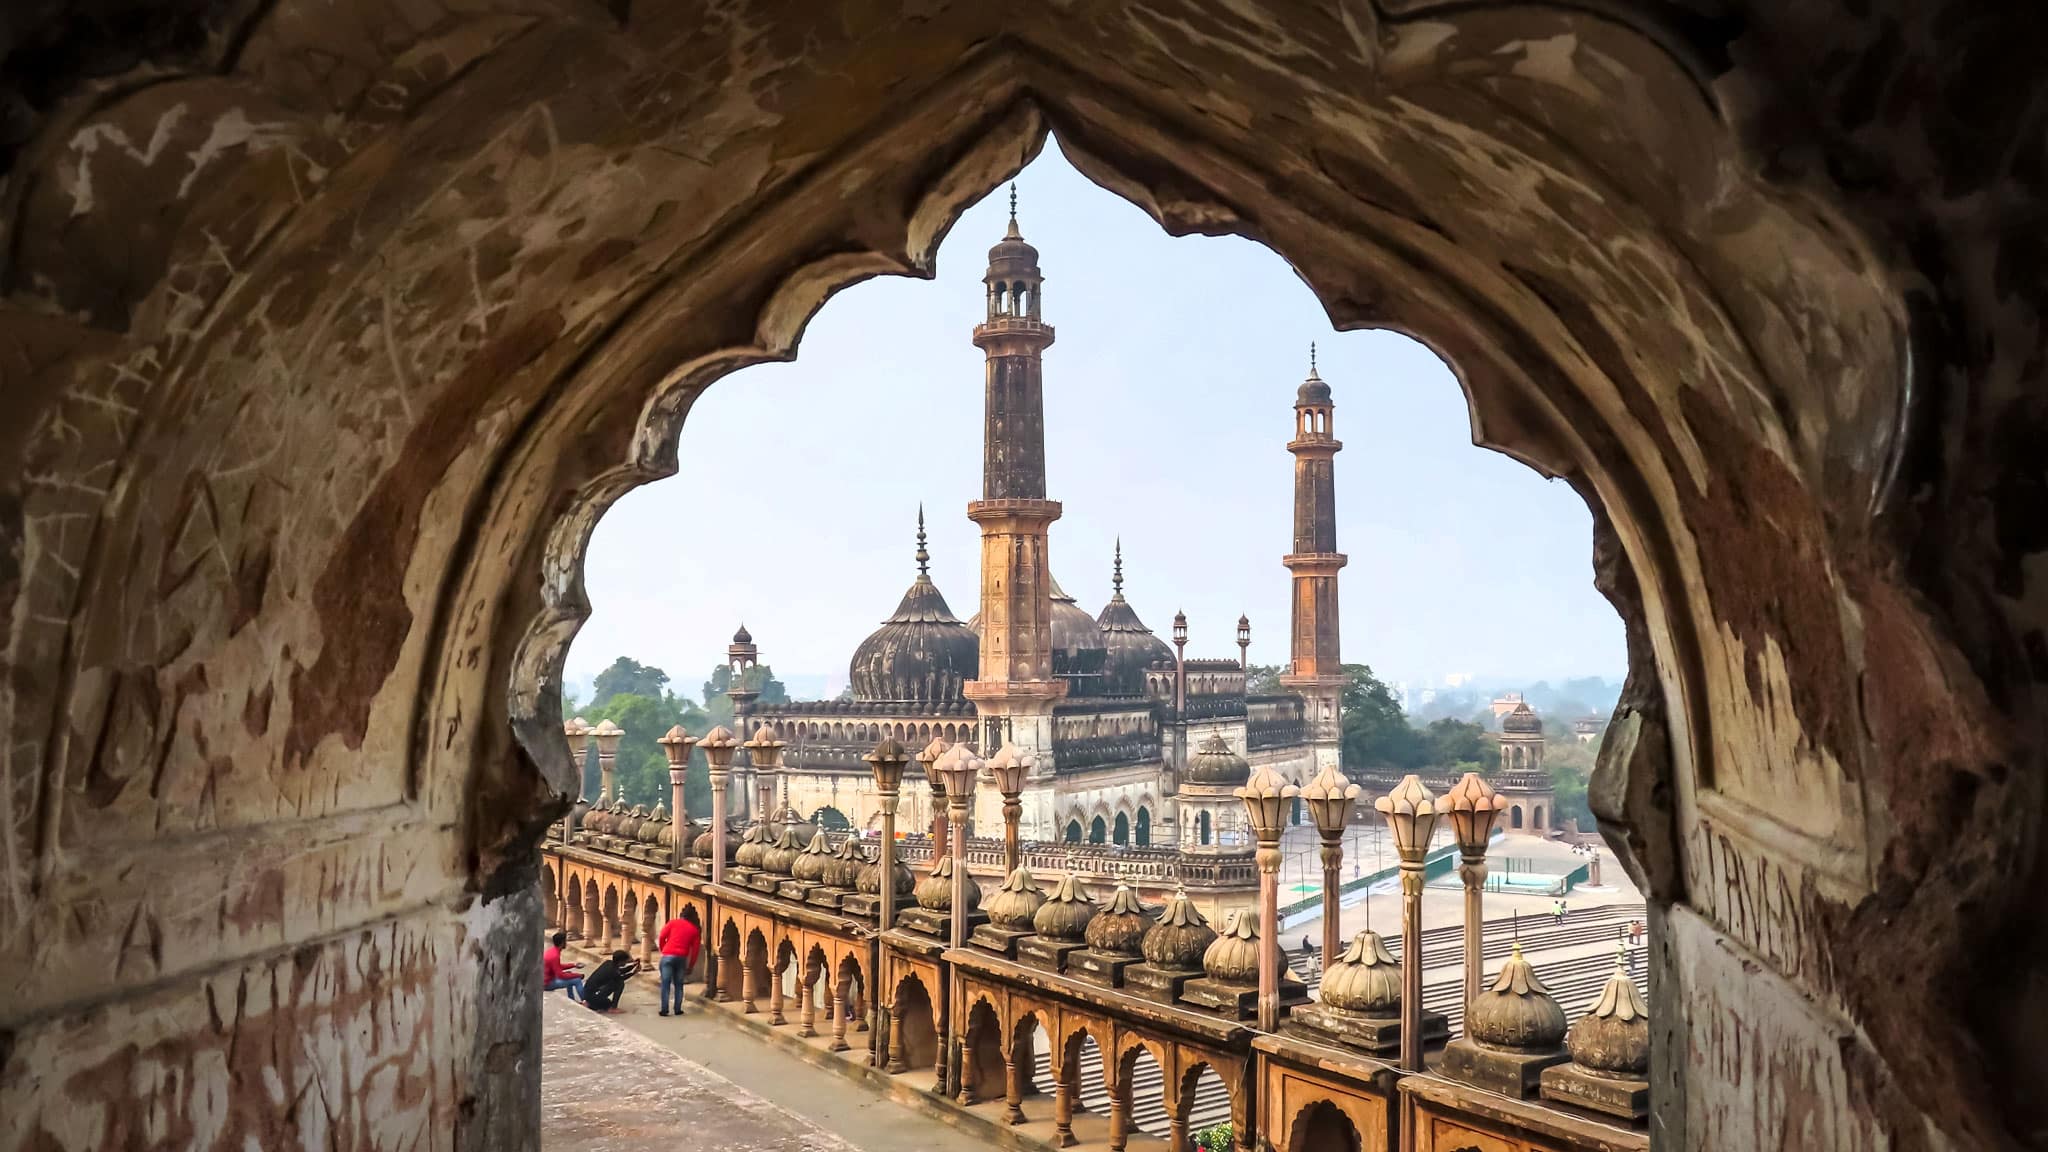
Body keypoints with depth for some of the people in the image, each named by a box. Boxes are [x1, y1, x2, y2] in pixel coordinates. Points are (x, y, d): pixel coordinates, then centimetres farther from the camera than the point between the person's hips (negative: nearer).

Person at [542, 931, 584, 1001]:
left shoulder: (551, 951, 5)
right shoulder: (554, 956, -24)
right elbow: (560, 975, -23)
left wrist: (574, 965, 13)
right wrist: (578, 975, -14)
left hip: (545, 980, 10)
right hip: (547, 984, -10)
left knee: (569, 974, 26)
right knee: (577, 980, -12)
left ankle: (571, 1000, 30)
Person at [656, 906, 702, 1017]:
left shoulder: (673, 922, 9)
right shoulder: (695, 930, 13)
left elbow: (662, 937, 1)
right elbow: (695, 950, 10)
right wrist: (691, 966, 16)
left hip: (668, 956, -2)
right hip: (682, 958, 2)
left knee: (665, 984, 3)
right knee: (678, 985, 14)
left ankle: (664, 1009, -1)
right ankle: (678, 1010, 12)